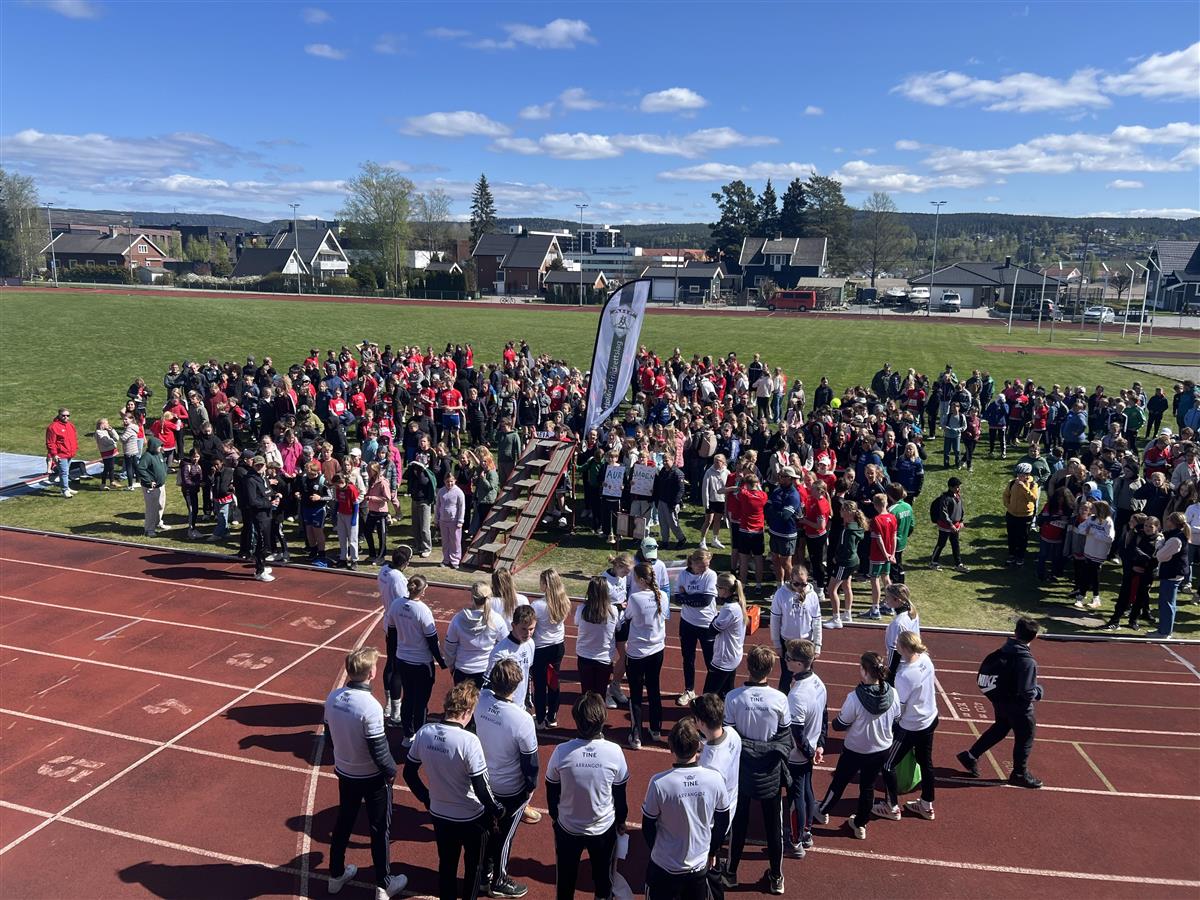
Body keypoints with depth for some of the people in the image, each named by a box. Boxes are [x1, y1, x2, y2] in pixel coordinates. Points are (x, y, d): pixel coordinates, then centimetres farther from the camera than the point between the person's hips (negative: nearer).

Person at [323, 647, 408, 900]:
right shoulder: (370, 706, -31)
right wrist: (391, 770, -6)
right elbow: (379, 749, -24)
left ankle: (336, 875, 42)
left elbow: (329, 735, 4)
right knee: (380, 830, 12)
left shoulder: (333, 697, -11)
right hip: (372, 777, -6)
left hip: (344, 772, 6)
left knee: (343, 822, 25)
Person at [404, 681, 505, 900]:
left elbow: (409, 773, 0)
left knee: (446, 864, 25)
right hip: (471, 818, -4)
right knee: (474, 865, 22)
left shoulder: (424, 733, -13)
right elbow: (481, 787, -24)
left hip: (438, 814, 4)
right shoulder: (468, 741, -29)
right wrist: (497, 810, -7)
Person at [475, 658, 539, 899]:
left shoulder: (481, 700, -21)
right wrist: (531, 787, -2)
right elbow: (530, 760, -19)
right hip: (512, 789, -5)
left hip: (485, 781, 5)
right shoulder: (522, 719, -34)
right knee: (504, 836, 18)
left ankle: (485, 872, 47)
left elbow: (488, 686, 7)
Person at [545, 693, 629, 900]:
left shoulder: (561, 752, -23)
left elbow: (552, 791, -7)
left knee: (566, 877, 24)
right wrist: (621, 820, 11)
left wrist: (554, 815, 12)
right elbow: (620, 793, -7)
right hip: (604, 828, 0)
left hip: (568, 827, 0)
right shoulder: (614, 752, -22)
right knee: (603, 878, 23)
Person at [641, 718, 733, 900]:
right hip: (700, 865, 2)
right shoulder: (715, 779, -16)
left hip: (664, 866, -2)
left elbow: (648, 827, -9)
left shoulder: (659, 783, -23)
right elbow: (723, 823, -1)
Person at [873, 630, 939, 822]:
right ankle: (927, 805, 39)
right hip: (930, 719, 8)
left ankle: (892, 807, 24)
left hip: (910, 727, -8)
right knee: (926, 762, 23)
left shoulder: (905, 676, -33)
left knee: (888, 765, 9)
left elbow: (897, 708, -23)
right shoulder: (926, 659, -12)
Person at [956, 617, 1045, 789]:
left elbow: (984, 673, 1)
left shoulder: (1001, 652, -8)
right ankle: (1020, 774, 33)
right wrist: (1039, 691, -7)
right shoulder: (1028, 661, -28)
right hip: (1018, 706, -7)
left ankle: (971, 756, 30)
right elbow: (1027, 692, -29)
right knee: (1024, 738, 15)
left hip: (1000, 701, 7)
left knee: (1000, 729, 27)